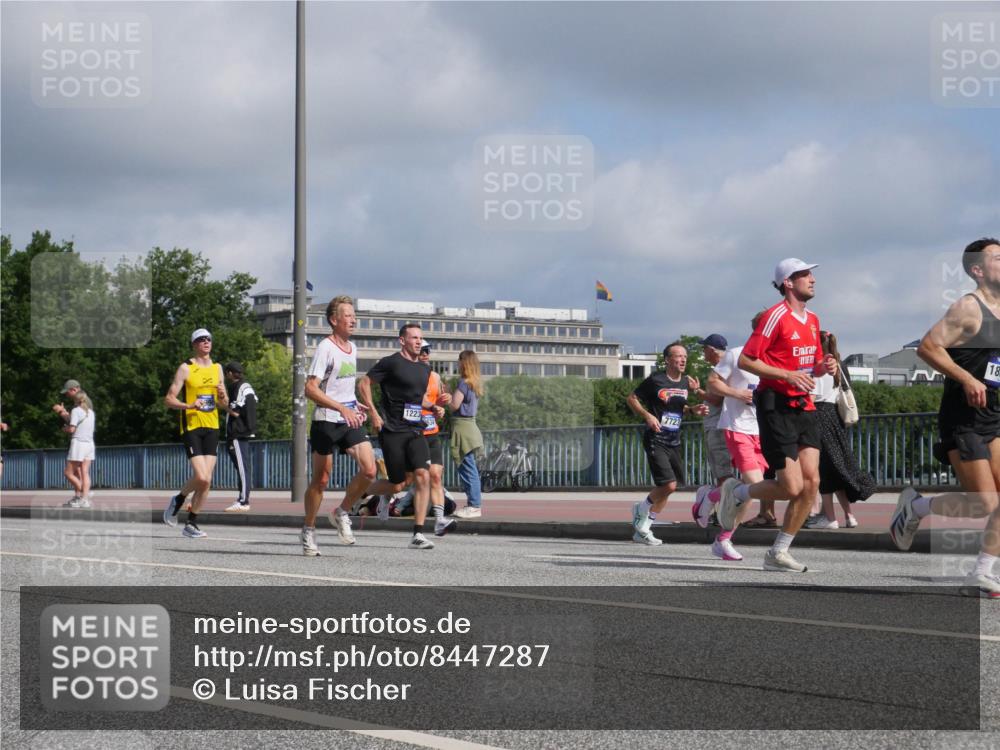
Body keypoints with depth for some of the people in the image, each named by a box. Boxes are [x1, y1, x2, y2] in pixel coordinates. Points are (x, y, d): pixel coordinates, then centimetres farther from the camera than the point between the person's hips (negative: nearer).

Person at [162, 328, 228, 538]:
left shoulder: (217, 368, 15)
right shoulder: (186, 368, -2)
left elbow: (224, 406, 20)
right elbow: (168, 399, -5)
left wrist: (223, 397, -3)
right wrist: (189, 406, -21)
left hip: (212, 428, 5)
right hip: (191, 427, -5)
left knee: (207, 481, -1)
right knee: (201, 477, -17)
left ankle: (191, 523, 11)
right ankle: (178, 500, 12)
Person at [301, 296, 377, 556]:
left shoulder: (352, 348, 13)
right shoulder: (325, 348, -12)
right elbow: (311, 389, -20)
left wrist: (355, 405, 13)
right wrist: (342, 408, -27)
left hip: (350, 421, 6)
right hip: (326, 421, -6)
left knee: (369, 470, -8)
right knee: (321, 479, 2)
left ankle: (342, 513, 12)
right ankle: (308, 530, 17)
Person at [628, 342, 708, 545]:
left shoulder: (685, 382, 9)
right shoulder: (656, 380, -11)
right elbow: (631, 399, -3)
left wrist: (693, 410, 5)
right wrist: (647, 416, -18)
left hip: (674, 442, 7)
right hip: (655, 441, -7)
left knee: (666, 488, 11)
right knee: (668, 485, -19)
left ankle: (642, 529, 23)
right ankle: (642, 509, 9)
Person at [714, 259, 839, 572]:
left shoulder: (812, 320, 15)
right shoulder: (776, 316, -10)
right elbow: (745, 360, -13)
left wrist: (823, 367, 4)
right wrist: (787, 375, -20)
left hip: (804, 407, 8)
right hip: (777, 407, -8)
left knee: (811, 482, -3)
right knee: (792, 486, -12)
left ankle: (778, 553, 7)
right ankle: (737, 493, 17)